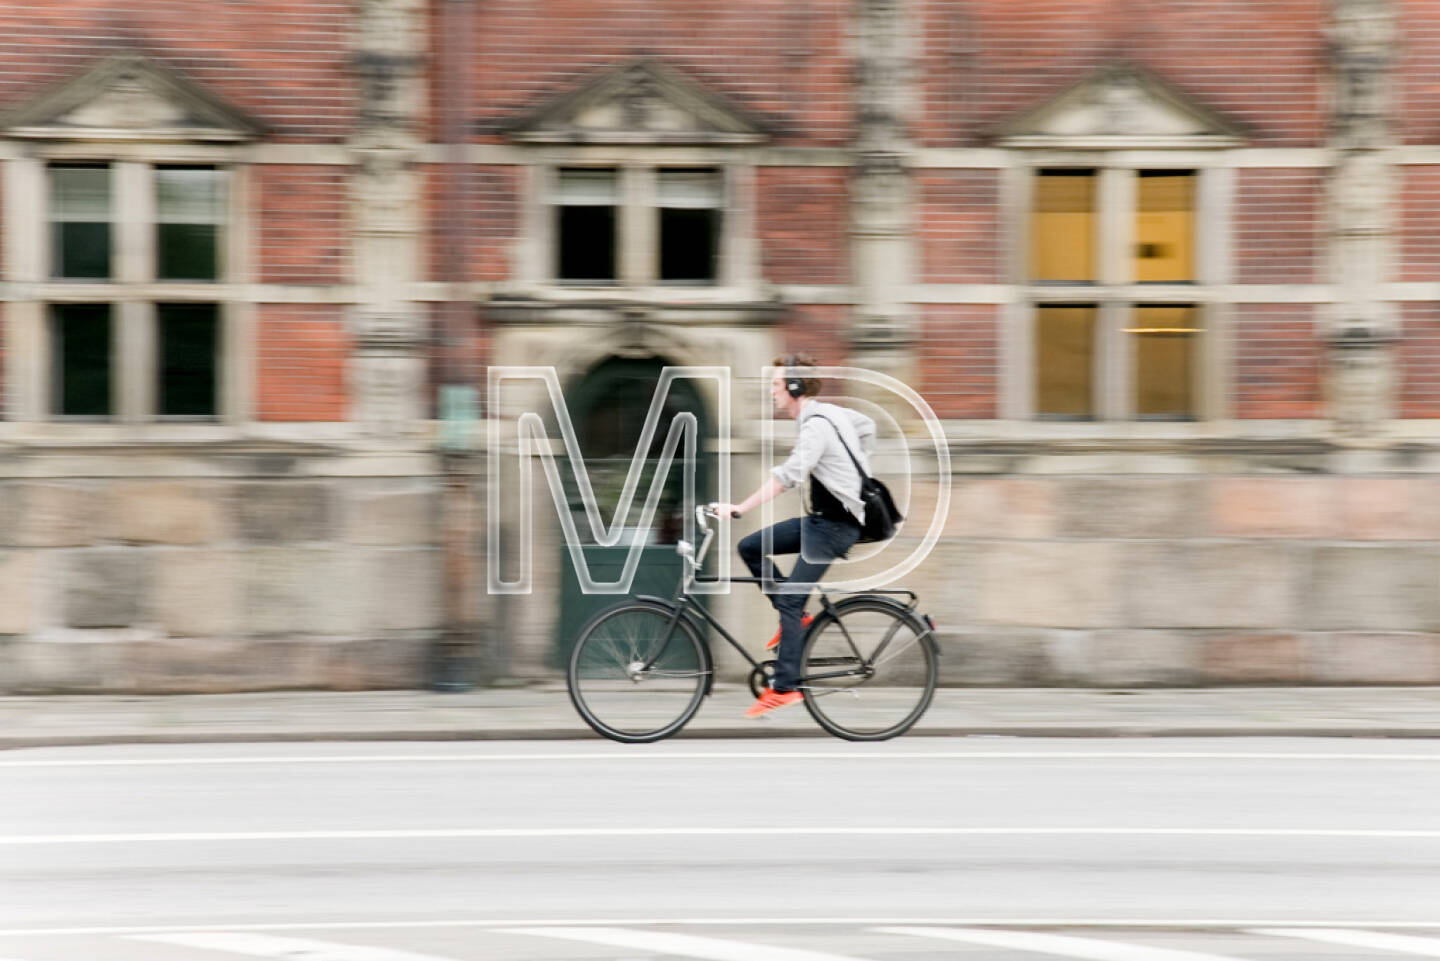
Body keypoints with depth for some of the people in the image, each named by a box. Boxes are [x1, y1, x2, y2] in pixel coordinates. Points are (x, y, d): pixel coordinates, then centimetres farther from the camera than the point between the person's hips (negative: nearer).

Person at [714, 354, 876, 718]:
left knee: (791, 601, -12)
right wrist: (847, 470, 29)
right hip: (821, 517, 10)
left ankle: (785, 687, -11)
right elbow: (867, 427, 25)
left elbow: (788, 475, -31)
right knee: (750, 547, 7)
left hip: (835, 526, -10)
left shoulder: (816, 426, -21)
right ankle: (797, 619, 13)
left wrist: (740, 508, -34)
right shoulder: (829, 412, 8)